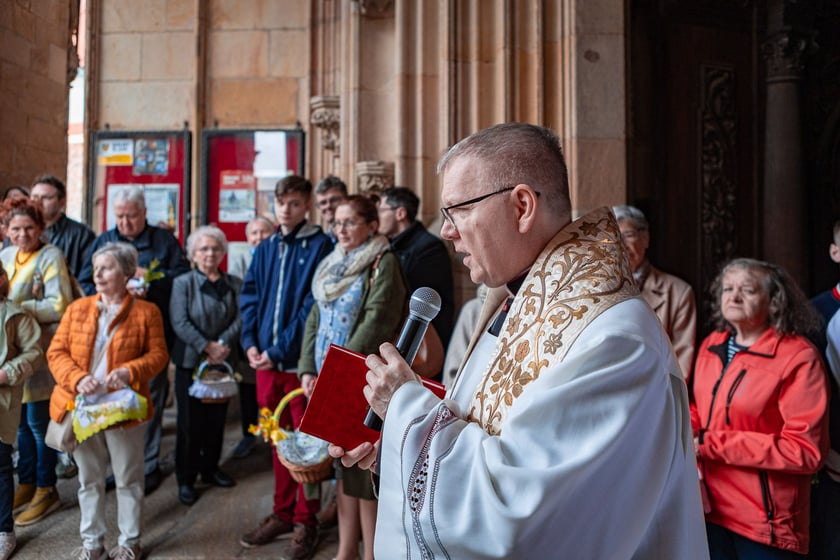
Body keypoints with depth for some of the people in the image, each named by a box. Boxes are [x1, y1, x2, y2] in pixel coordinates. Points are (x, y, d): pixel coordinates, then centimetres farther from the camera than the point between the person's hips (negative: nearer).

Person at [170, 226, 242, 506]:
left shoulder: (234, 284, 6)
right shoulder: (183, 283, -1)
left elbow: (240, 319, -3)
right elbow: (180, 322, -11)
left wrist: (222, 344, -17)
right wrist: (206, 347, -18)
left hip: (223, 361, 3)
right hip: (191, 361, -3)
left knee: (217, 418, 12)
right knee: (190, 422, 3)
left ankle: (210, 468, 30)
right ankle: (185, 478, 17)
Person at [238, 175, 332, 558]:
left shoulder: (320, 246, -6)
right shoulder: (265, 249, 13)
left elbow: (313, 306, -12)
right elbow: (249, 296, 12)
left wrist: (280, 349, -14)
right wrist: (250, 342, -2)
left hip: (299, 360, -6)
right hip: (265, 360, 6)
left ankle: (306, 522, 19)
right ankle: (282, 513, 30)